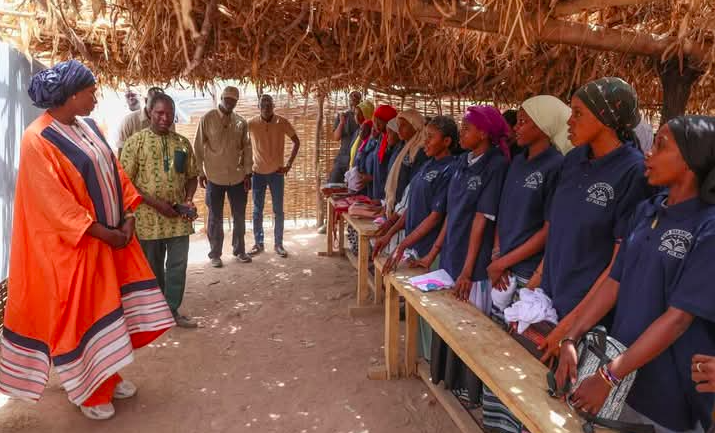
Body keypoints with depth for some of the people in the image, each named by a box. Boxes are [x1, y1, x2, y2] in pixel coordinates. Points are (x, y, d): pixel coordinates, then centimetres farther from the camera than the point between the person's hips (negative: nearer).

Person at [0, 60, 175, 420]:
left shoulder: (88, 126, 6)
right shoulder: (38, 139, -18)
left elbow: (114, 171, 8)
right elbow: (54, 202, -21)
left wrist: (128, 215, -3)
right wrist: (101, 231, -19)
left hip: (112, 234, 8)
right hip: (75, 244, -8)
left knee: (108, 306, 16)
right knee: (79, 314, 6)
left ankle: (107, 375, 33)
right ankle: (87, 391, 23)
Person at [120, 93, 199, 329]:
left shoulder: (182, 143, 6)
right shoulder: (135, 141, -5)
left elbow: (192, 176, 12)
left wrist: (188, 200, -6)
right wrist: (156, 203, -16)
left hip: (179, 217, 3)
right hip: (149, 217, -3)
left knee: (178, 264, 7)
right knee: (153, 267, 12)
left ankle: (172, 310, 23)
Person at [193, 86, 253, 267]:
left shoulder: (241, 122, 5)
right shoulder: (207, 119, -5)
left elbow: (246, 148, 9)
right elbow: (198, 147, -3)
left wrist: (248, 172, 4)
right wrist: (200, 172, -5)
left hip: (237, 177, 3)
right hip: (214, 177, -3)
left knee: (240, 216, 10)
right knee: (215, 218, 6)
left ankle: (239, 250, 26)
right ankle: (215, 254, 17)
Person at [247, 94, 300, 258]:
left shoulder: (282, 122, -7)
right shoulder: (251, 124, -6)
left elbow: (296, 142, 2)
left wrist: (289, 164, -4)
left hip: (277, 173, 0)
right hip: (258, 173, 1)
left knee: (278, 210, 4)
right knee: (257, 211, 7)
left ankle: (278, 244, 16)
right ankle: (258, 243, 19)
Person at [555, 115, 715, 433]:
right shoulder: (647, 211, 2)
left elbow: (678, 317, -20)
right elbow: (615, 281, 4)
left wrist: (610, 377, -20)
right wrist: (571, 339, -3)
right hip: (624, 373, 6)